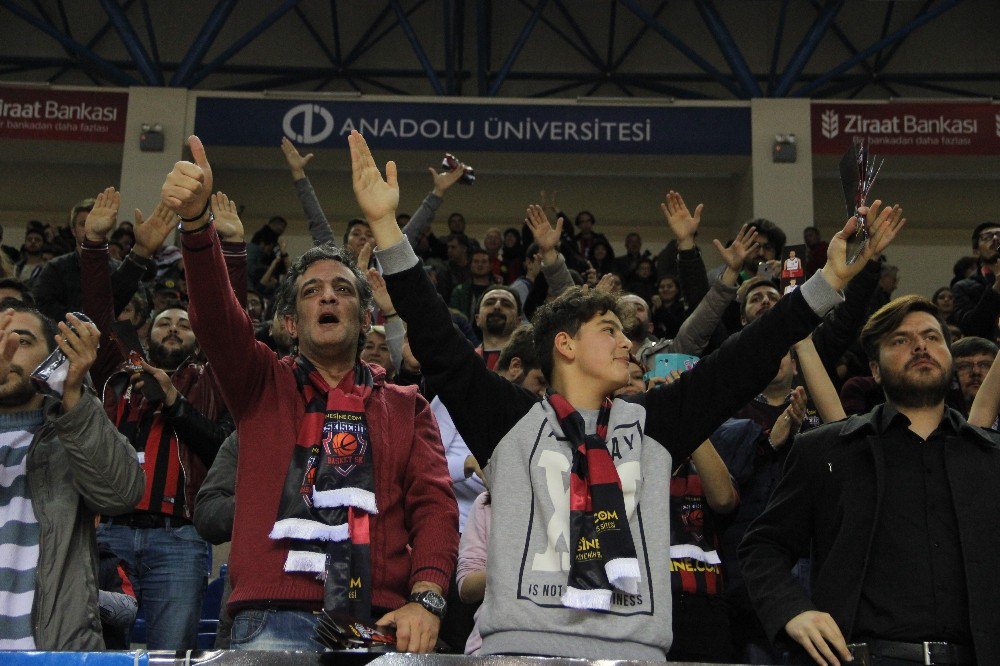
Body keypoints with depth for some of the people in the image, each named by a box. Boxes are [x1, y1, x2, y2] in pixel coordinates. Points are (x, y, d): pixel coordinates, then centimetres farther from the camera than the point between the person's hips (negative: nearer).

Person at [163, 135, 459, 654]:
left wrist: (426, 598, -11)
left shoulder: (405, 407, 17)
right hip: (274, 617, -1)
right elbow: (215, 316, -3)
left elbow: (434, 504, 6)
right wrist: (196, 222, -20)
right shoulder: (263, 384, 15)